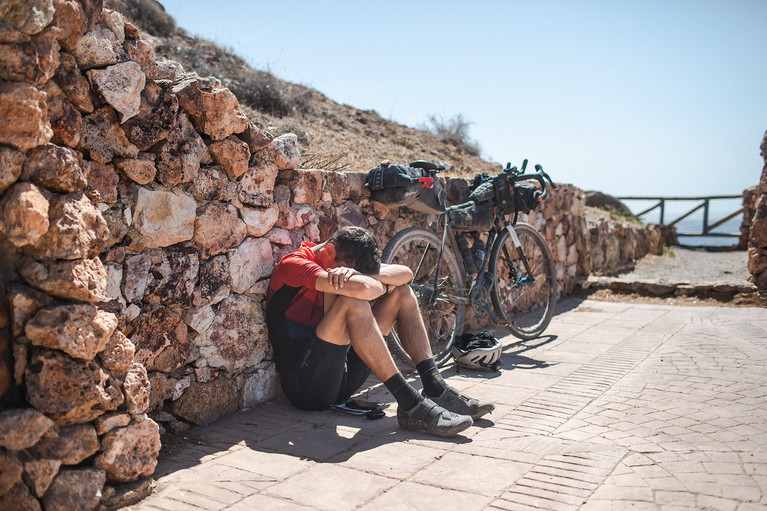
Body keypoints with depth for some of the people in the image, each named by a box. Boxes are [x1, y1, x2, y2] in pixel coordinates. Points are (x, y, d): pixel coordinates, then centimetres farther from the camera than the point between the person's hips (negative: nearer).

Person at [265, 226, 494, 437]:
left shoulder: (344, 262, 9)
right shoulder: (293, 264, -15)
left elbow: (405, 273, -3)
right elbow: (362, 289, -32)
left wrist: (357, 274, -20)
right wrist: (383, 285, -9)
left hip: (342, 378, 8)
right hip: (304, 383, -8)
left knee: (402, 293, 2)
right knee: (353, 303, -32)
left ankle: (436, 390, -8)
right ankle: (411, 404, -29)